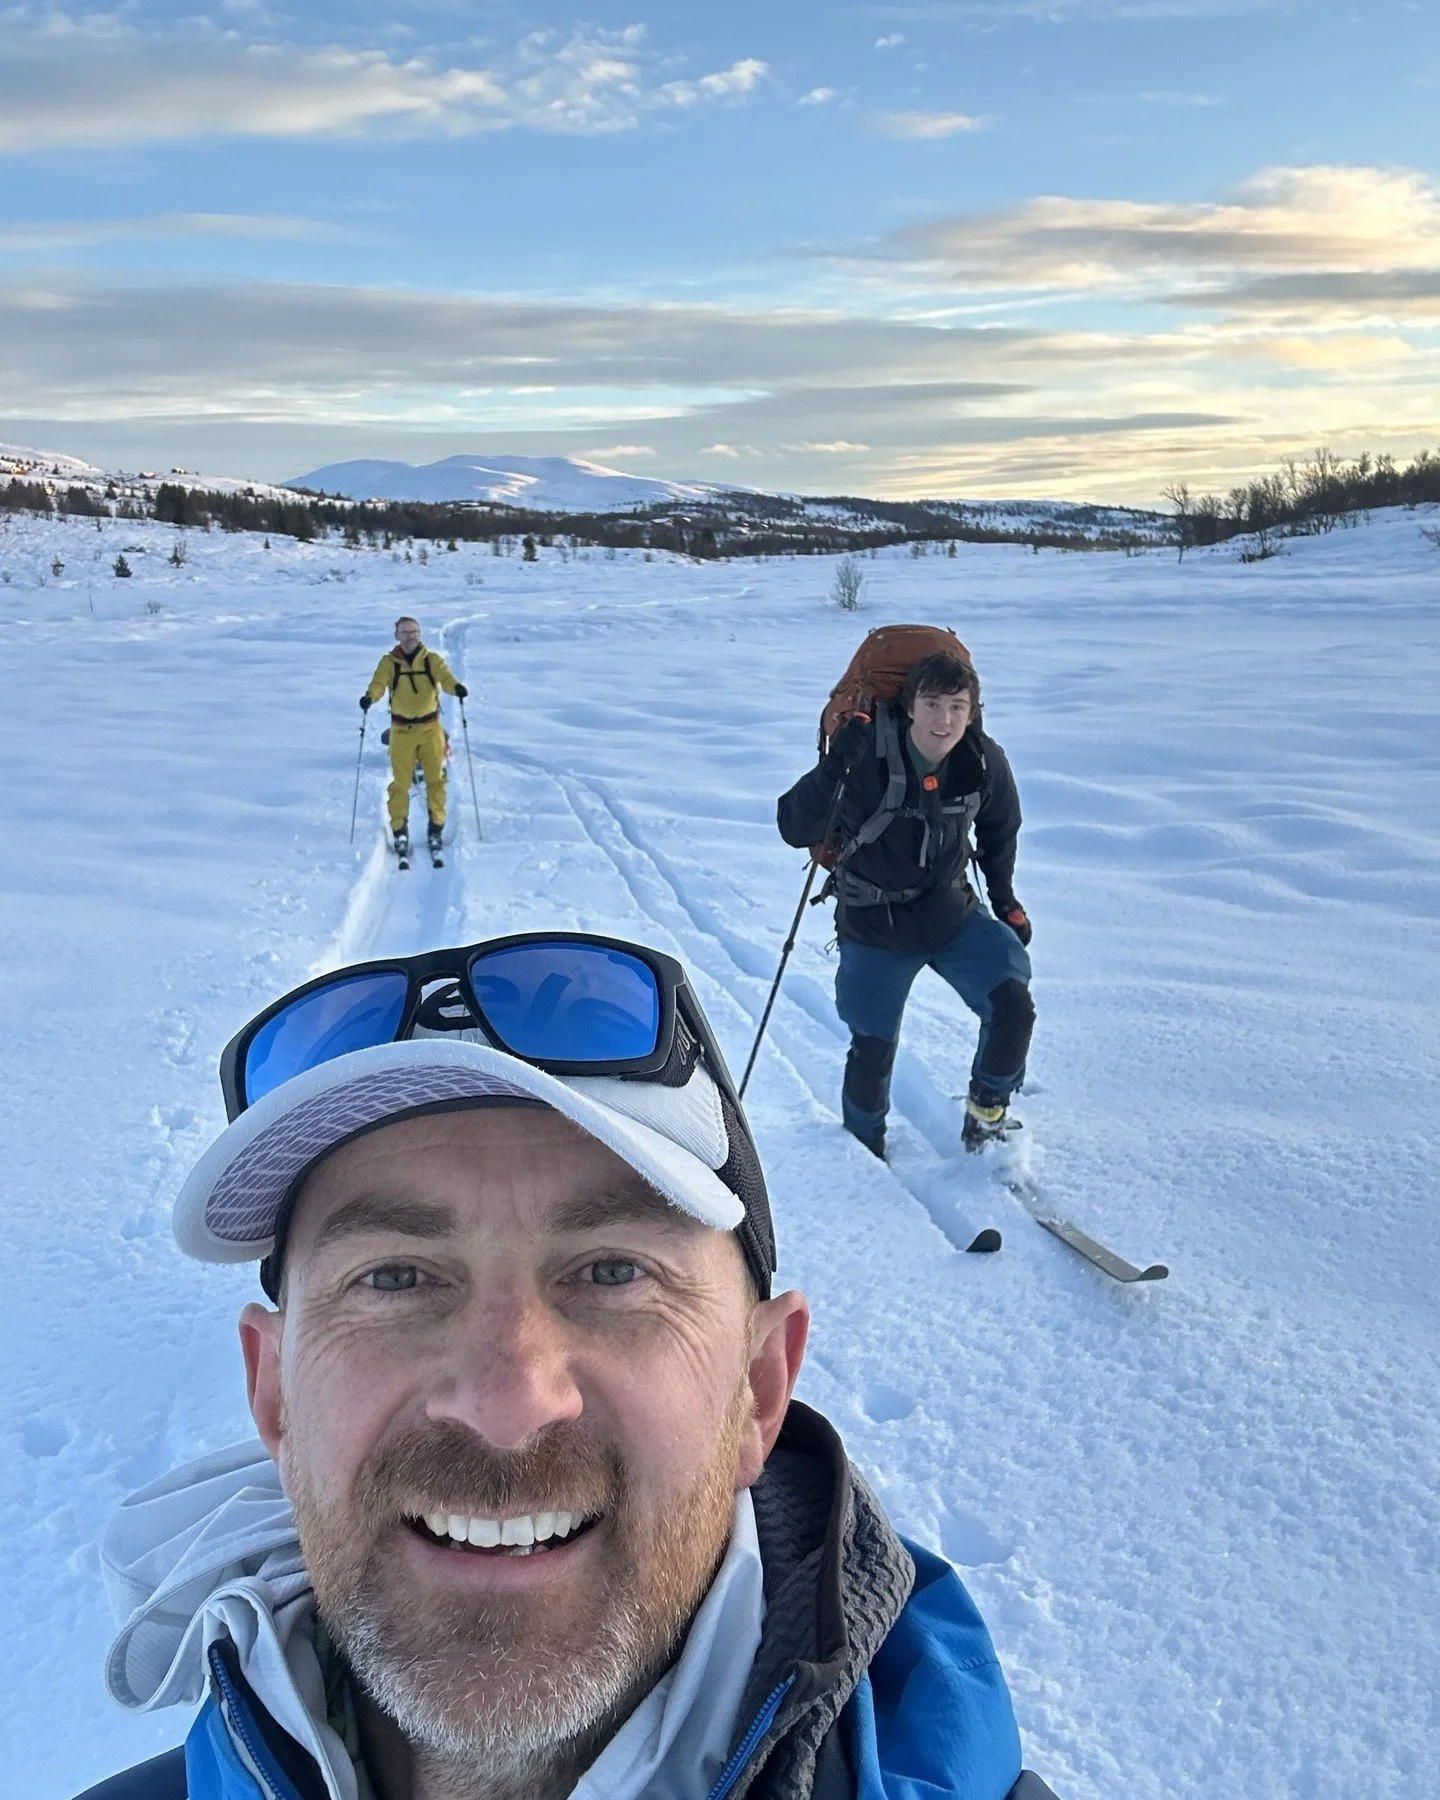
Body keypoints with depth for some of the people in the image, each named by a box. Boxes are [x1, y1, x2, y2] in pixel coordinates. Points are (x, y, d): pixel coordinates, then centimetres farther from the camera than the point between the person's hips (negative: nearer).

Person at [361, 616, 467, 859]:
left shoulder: (432, 659, 2)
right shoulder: (388, 662, 3)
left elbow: (445, 677, -16)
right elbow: (379, 683, -12)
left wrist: (456, 687, -39)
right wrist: (369, 697, -35)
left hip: (430, 728, 0)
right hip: (401, 730, 0)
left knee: (435, 779, 2)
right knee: (400, 782, -1)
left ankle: (436, 827, 14)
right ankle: (399, 830, 10)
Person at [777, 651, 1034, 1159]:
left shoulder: (984, 762, -11)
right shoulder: (868, 761, -24)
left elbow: (1000, 830, 10)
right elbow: (795, 830, -26)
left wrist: (1004, 899, 13)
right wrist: (833, 768, -41)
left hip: (953, 912, 3)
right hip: (874, 926, -3)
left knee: (1013, 1006, -11)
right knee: (873, 1049, 5)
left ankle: (985, 1117, 15)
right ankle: (863, 1152, 32)